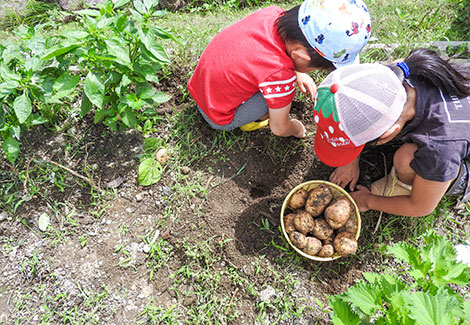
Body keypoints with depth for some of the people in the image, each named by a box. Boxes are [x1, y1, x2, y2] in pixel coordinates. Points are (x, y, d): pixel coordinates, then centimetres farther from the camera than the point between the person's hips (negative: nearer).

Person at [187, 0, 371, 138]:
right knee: (282, 87, -19)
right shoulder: (280, 74, -34)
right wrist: (296, 129, 4)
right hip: (218, 118, -7)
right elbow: (279, 129, -18)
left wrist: (298, 74, 2)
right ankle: (250, 121, 5)